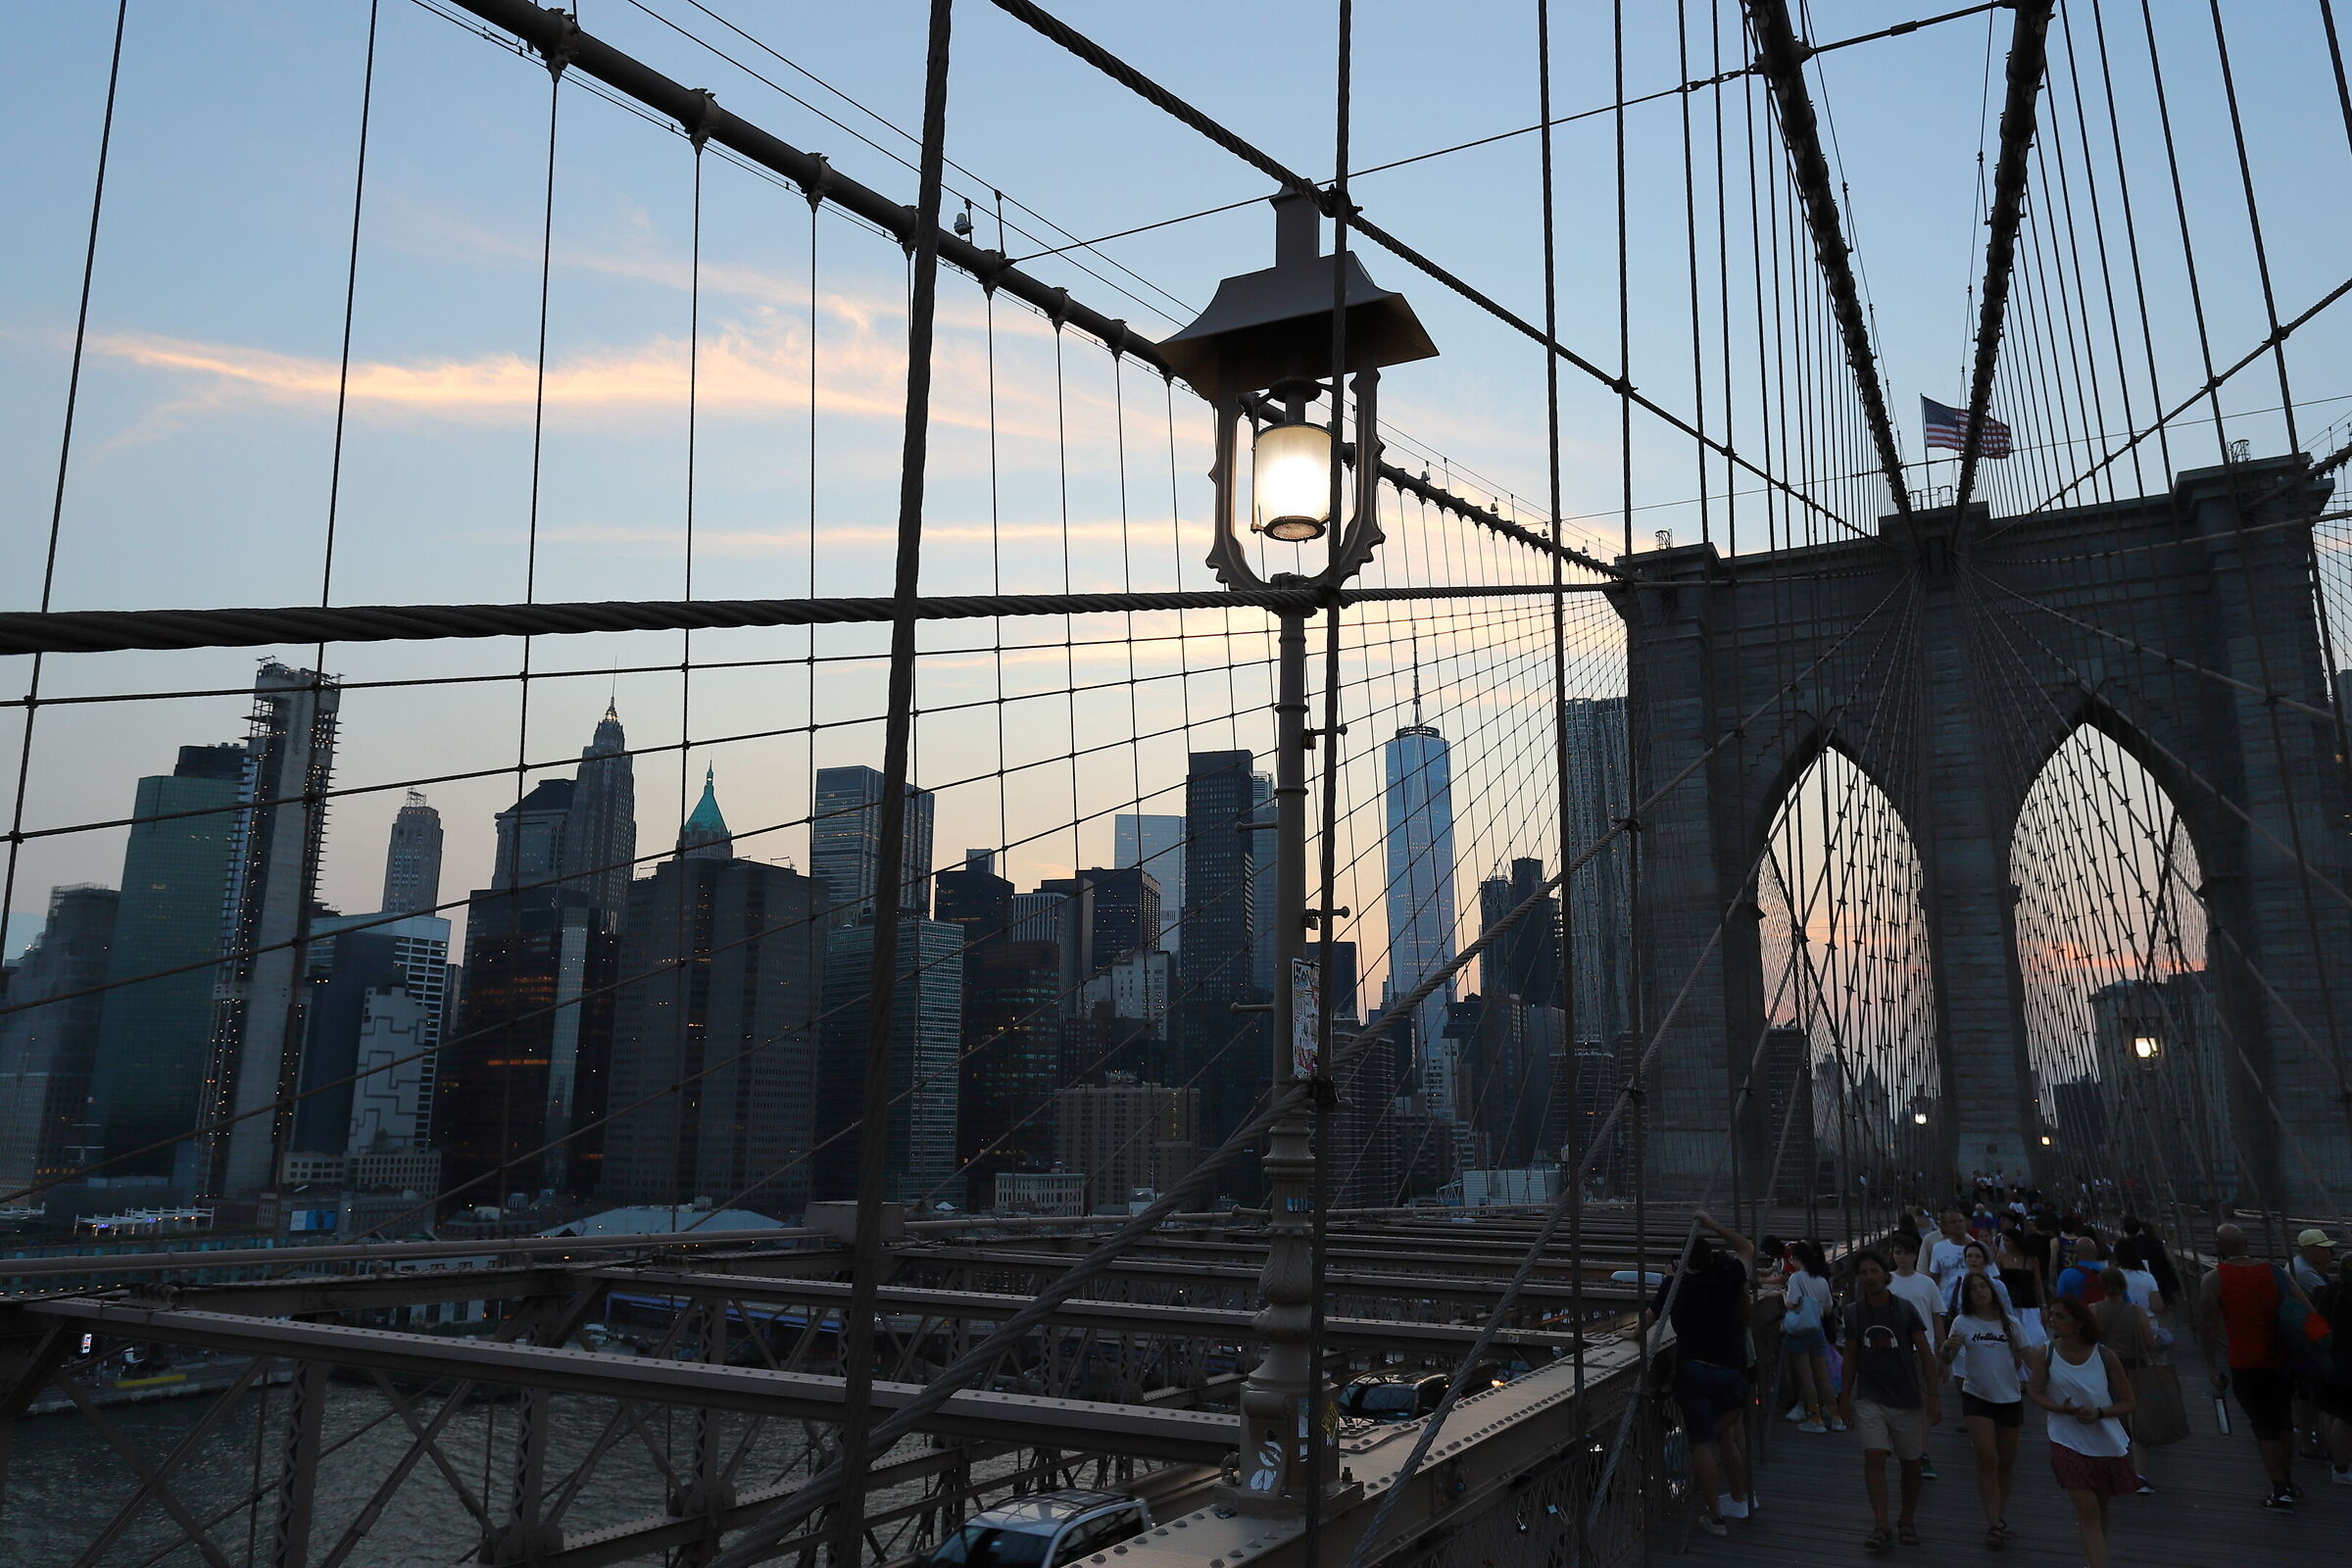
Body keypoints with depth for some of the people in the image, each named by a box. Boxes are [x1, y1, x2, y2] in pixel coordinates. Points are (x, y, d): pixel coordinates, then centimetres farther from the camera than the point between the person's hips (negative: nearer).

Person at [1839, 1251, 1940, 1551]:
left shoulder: (1905, 1309, -8)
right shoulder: (1853, 1312, 0)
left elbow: (1925, 1353, -4)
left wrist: (1933, 1396, -9)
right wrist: (1845, 1396, 8)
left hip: (1907, 1399, -1)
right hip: (1870, 1398, 1)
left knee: (1910, 1462, 11)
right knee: (1874, 1457, -14)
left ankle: (1907, 1521, 31)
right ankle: (1880, 1527, -10)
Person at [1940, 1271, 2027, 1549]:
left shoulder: (2009, 1323, 3)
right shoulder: (1963, 1322, -4)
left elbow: (2023, 1356, 15)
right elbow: (1947, 1361, -9)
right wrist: (1949, 1347, -29)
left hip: (2009, 1398, 3)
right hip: (1977, 1397, -3)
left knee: (2006, 1462, 11)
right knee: (1988, 1460, -11)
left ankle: (2001, 1515, 29)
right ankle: (1993, 1524, -7)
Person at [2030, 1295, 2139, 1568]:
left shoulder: (2105, 1356, -10)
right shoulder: (2046, 1354, -9)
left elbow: (2127, 1403, -4)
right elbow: (2035, 1392, 0)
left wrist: (2098, 1413, -21)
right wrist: (2060, 1408, -19)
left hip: (2106, 1441, 1)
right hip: (2068, 1442, -1)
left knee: (2101, 1508, 18)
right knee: (2086, 1509, -11)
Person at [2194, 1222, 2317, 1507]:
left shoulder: (2215, 1278, -11)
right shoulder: (2273, 1271, 1)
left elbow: (2206, 1328, -12)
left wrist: (2214, 1368, -3)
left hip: (2246, 1365, -5)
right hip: (2282, 1360, 5)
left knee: (2264, 1427, 5)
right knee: (2283, 1422, 21)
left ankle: (2280, 1490, 6)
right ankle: (2288, 1481, 32)